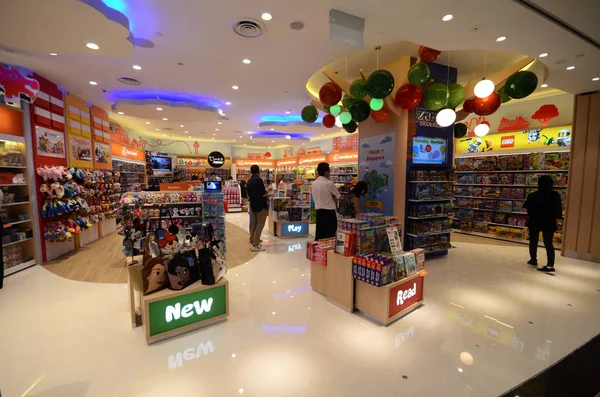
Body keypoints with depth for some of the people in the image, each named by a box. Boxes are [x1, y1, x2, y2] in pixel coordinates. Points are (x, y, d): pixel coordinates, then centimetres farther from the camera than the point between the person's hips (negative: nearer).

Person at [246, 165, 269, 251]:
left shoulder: (249, 181, 11)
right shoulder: (258, 180, -16)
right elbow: (263, 194, -19)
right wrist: (268, 190, -1)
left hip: (253, 205, 9)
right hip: (261, 206, -8)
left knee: (254, 224, 14)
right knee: (260, 225, -5)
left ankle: (253, 241, 20)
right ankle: (255, 245, -6)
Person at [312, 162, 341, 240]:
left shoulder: (314, 183, 5)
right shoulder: (329, 183, -13)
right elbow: (338, 196, -4)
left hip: (318, 211, 6)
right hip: (329, 212, -6)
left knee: (319, 234, 12)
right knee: (330, 234, 1)